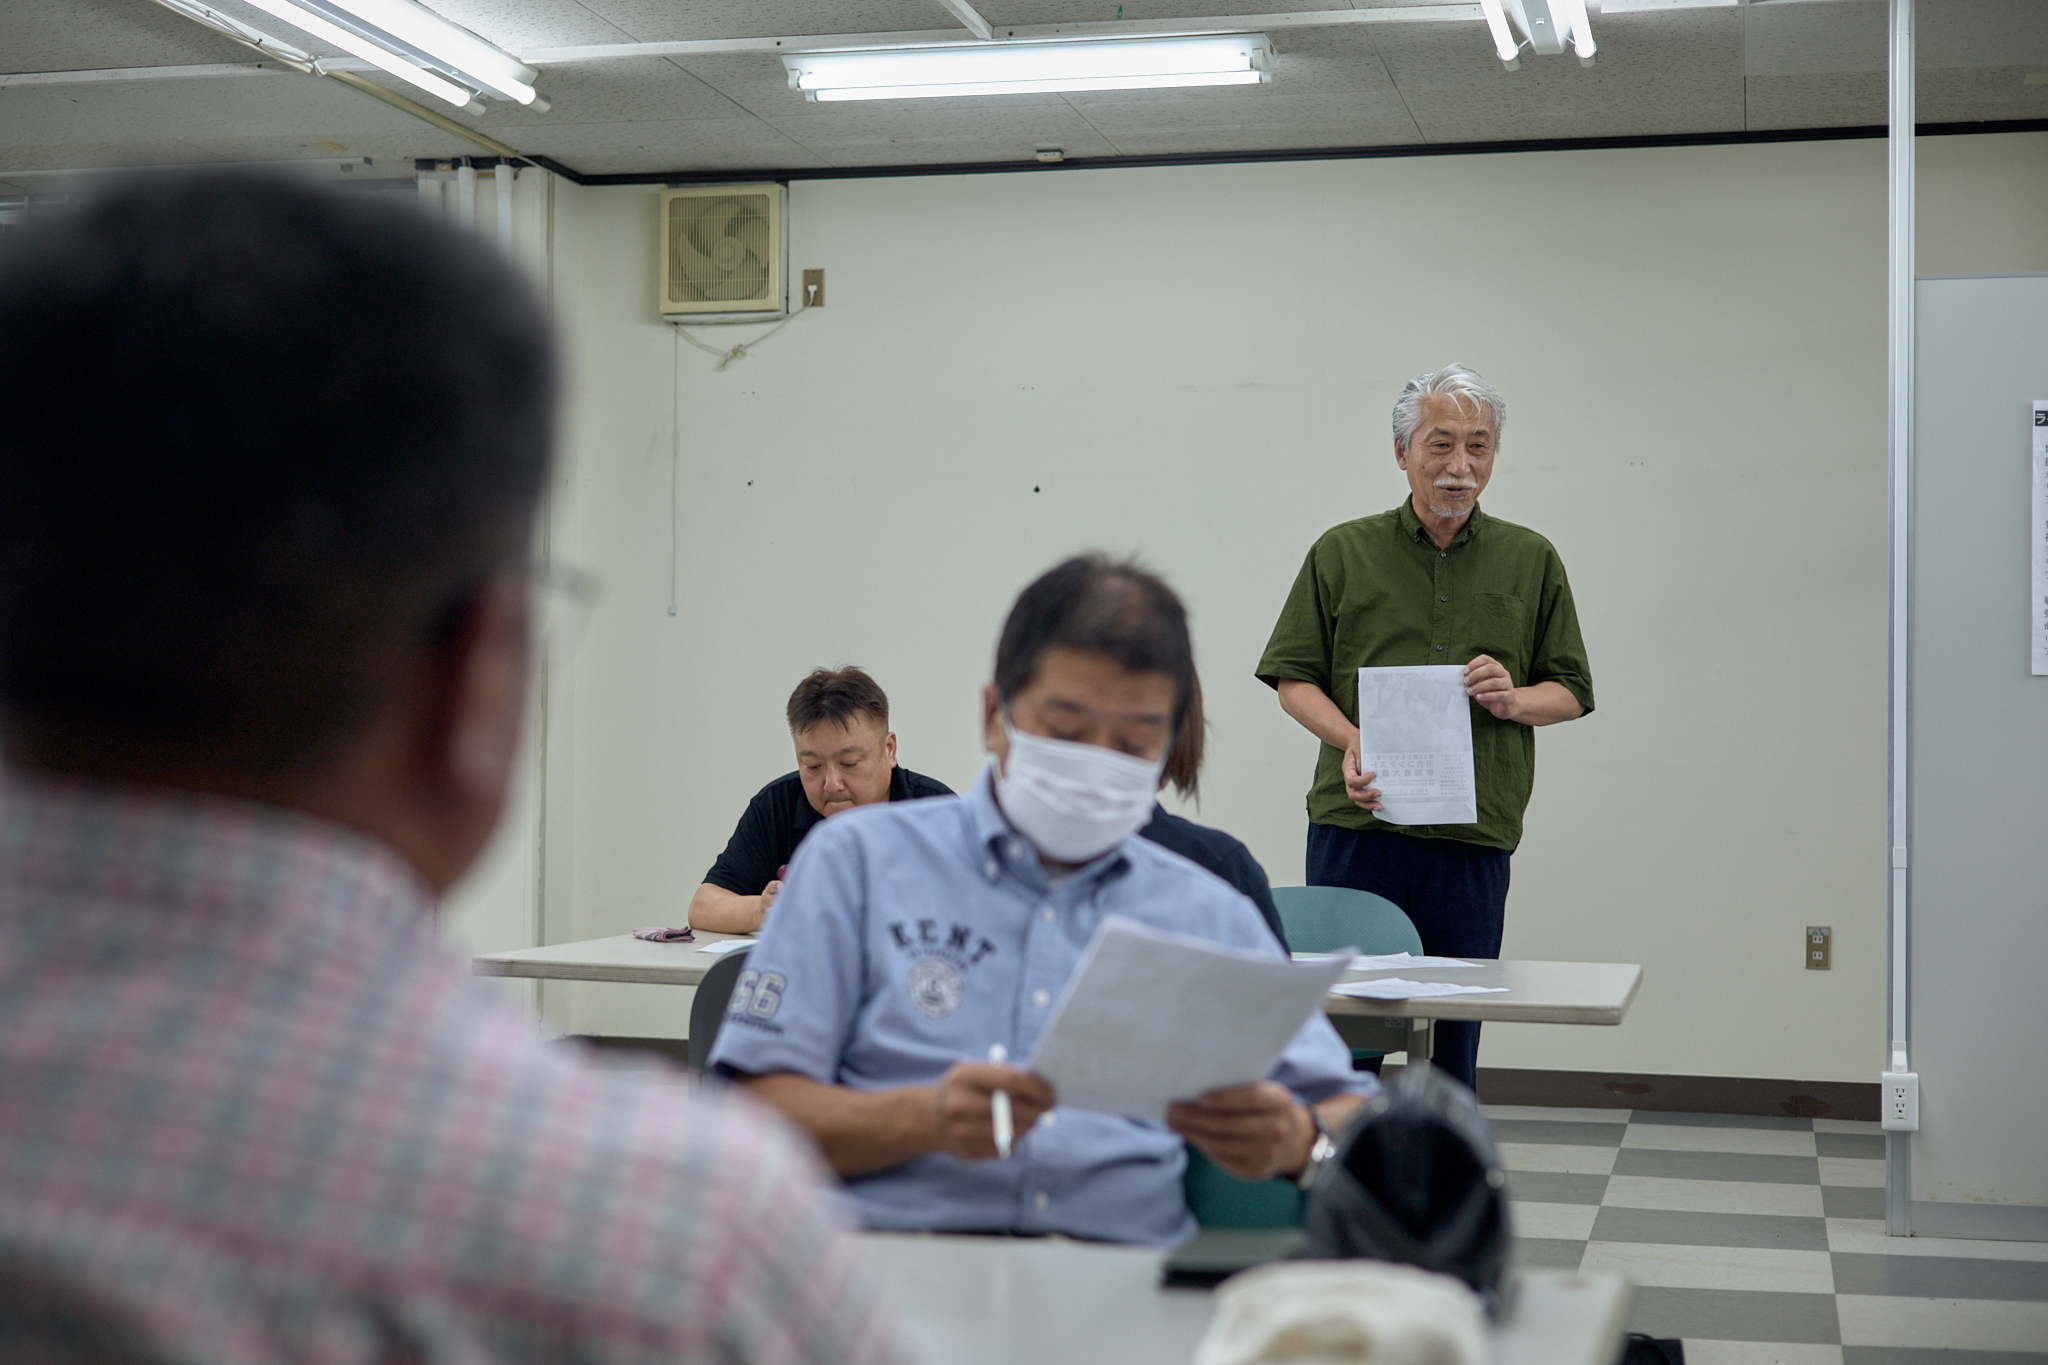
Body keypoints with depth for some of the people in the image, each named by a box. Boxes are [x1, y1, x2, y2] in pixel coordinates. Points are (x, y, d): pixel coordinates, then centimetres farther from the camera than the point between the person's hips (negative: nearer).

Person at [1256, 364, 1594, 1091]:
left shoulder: (1531, 560, 10)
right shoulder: (1342, 553, 7)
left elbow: (1570, 690, 13)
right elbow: (1293, 678, 6)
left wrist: (1512, 700, -9)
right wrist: (1350, 741, -12)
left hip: (1474, 838, 1)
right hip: (1355, 824, -1)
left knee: (1452, 1052, 6)